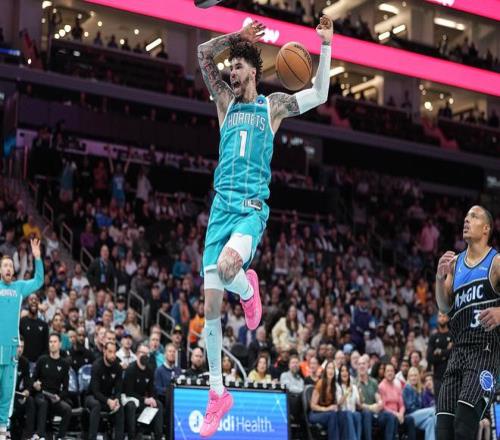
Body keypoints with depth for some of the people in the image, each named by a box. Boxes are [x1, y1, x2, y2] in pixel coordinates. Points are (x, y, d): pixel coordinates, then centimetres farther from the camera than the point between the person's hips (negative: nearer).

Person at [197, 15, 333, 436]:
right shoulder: (226, 100, 16)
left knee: (227, 266, -36)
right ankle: (218, 393, 10)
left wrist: (326, 45, 4)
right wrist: (238, 35, 12)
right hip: (221, 206, 4)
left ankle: (248, 290, 3)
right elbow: (204, 52, 13)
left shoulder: (273, 104, 10)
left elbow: (319, 94, 6)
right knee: (210, 305, -1)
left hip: (252, 207, -4)